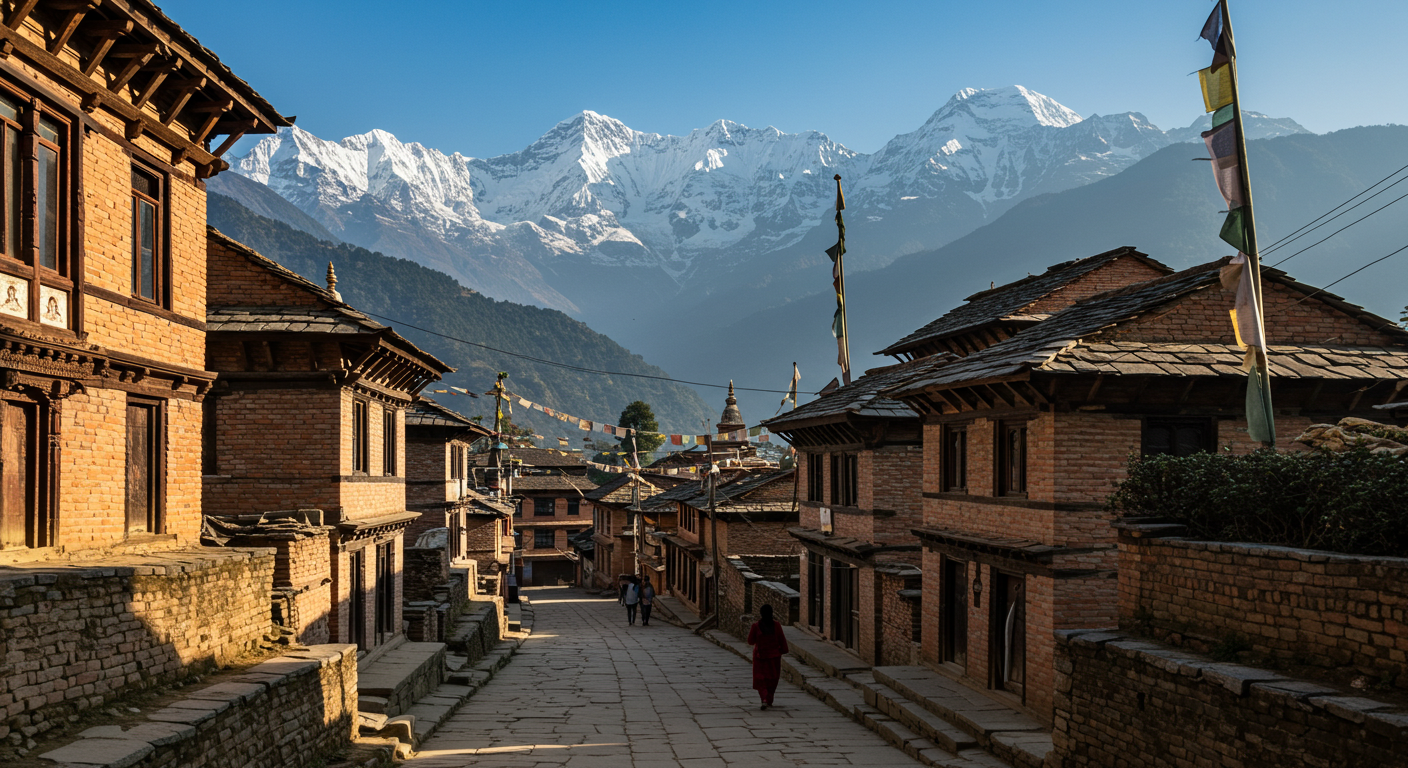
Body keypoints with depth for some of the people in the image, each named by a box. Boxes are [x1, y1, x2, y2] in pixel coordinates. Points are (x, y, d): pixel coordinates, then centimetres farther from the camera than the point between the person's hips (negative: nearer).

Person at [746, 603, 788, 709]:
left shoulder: (756, 626, -13)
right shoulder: (776, 625, -8)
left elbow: (751, 641, -3)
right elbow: (782, 640, -2)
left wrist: (750, 632, 13)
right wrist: (783, 650, 13)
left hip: (760, 656, -2)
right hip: (774, 656, 2)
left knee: (760, 679, 3)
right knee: (772, 679, 17)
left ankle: (765, 699, -18)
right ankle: (769, 701, 25)